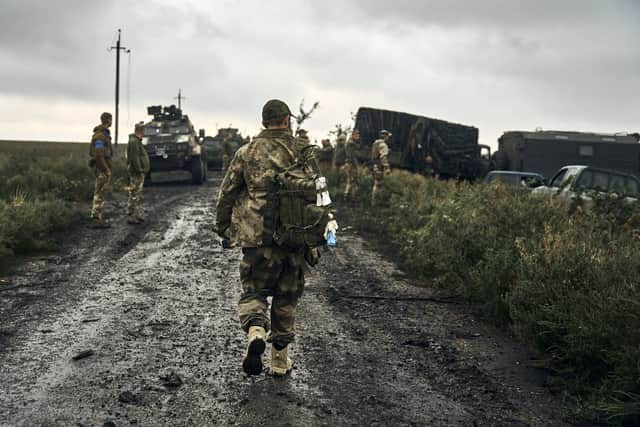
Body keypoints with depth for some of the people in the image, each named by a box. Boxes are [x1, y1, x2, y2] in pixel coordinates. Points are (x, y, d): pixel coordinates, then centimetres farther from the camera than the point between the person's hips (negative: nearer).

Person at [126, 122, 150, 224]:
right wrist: (139, 170, -23)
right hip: (136, 173, -11)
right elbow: (134, 158, -22)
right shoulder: (134, 142, -16)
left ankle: (136, 215, 23)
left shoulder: (137, 141, 18)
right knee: (134, 196, -8)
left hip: (139, 173, 11)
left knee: (138, 197, 16)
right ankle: (131, 217, -7)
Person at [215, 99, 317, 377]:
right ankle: (280, 359, 19)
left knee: (253, 292, 13)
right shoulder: (302, 153, 2)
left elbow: (227, 194, 4)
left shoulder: (247, 153, 1)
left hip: (257, 238, -1)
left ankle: (255, 332, -16)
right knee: (286, 299, 13)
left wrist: (223, 229, 16)